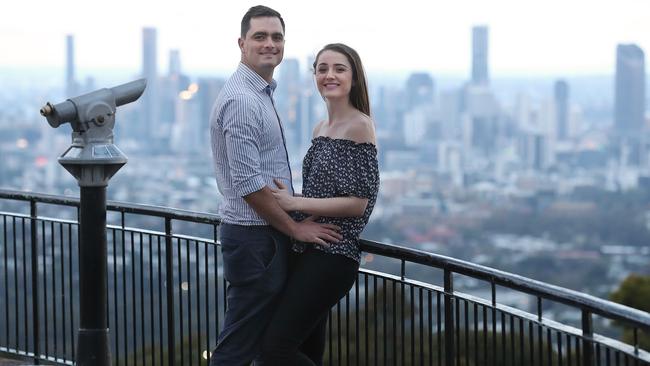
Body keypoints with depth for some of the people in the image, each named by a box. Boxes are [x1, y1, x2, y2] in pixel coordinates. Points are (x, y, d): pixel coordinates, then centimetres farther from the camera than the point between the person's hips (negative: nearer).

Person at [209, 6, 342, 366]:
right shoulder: (242, 100, -18)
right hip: (253, 237, -10)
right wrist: (295, 227, -14)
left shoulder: (261, 94, 15)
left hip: (267, 232, 10)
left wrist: (295, 222, 20)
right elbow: (248, 184, -22)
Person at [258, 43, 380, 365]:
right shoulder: (320, 129, 14)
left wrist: (294, 203, -15)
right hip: (309, 252, 9)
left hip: (332, 255, -9)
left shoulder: (360, 126, -10)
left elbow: (358, 203, -15)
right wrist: (287, 198, 4)